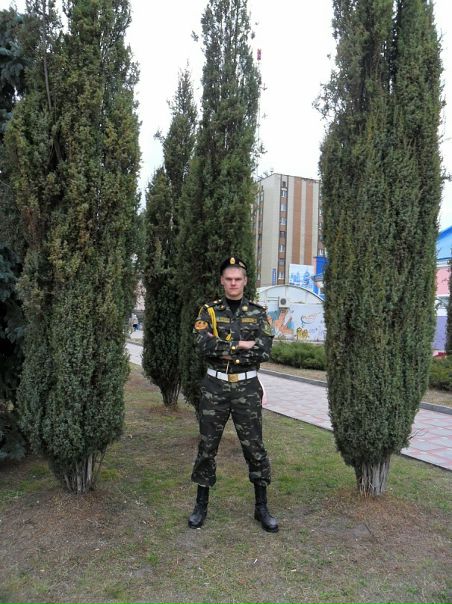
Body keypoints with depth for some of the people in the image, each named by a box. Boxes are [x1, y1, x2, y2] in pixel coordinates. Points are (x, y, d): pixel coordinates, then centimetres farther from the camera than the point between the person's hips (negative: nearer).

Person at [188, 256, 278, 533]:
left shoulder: (258, 312, 2)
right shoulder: (209, 311, 1)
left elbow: (265, 351, -12)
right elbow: (203, 344, -17)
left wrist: (223, 350, -15)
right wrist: (242, 345, -17)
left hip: (247, 387, 0)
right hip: (215, 386, 0)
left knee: (255, 447, 7)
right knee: (207, 447, 9)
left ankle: (262, 507, 24)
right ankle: (201, 506, 26)